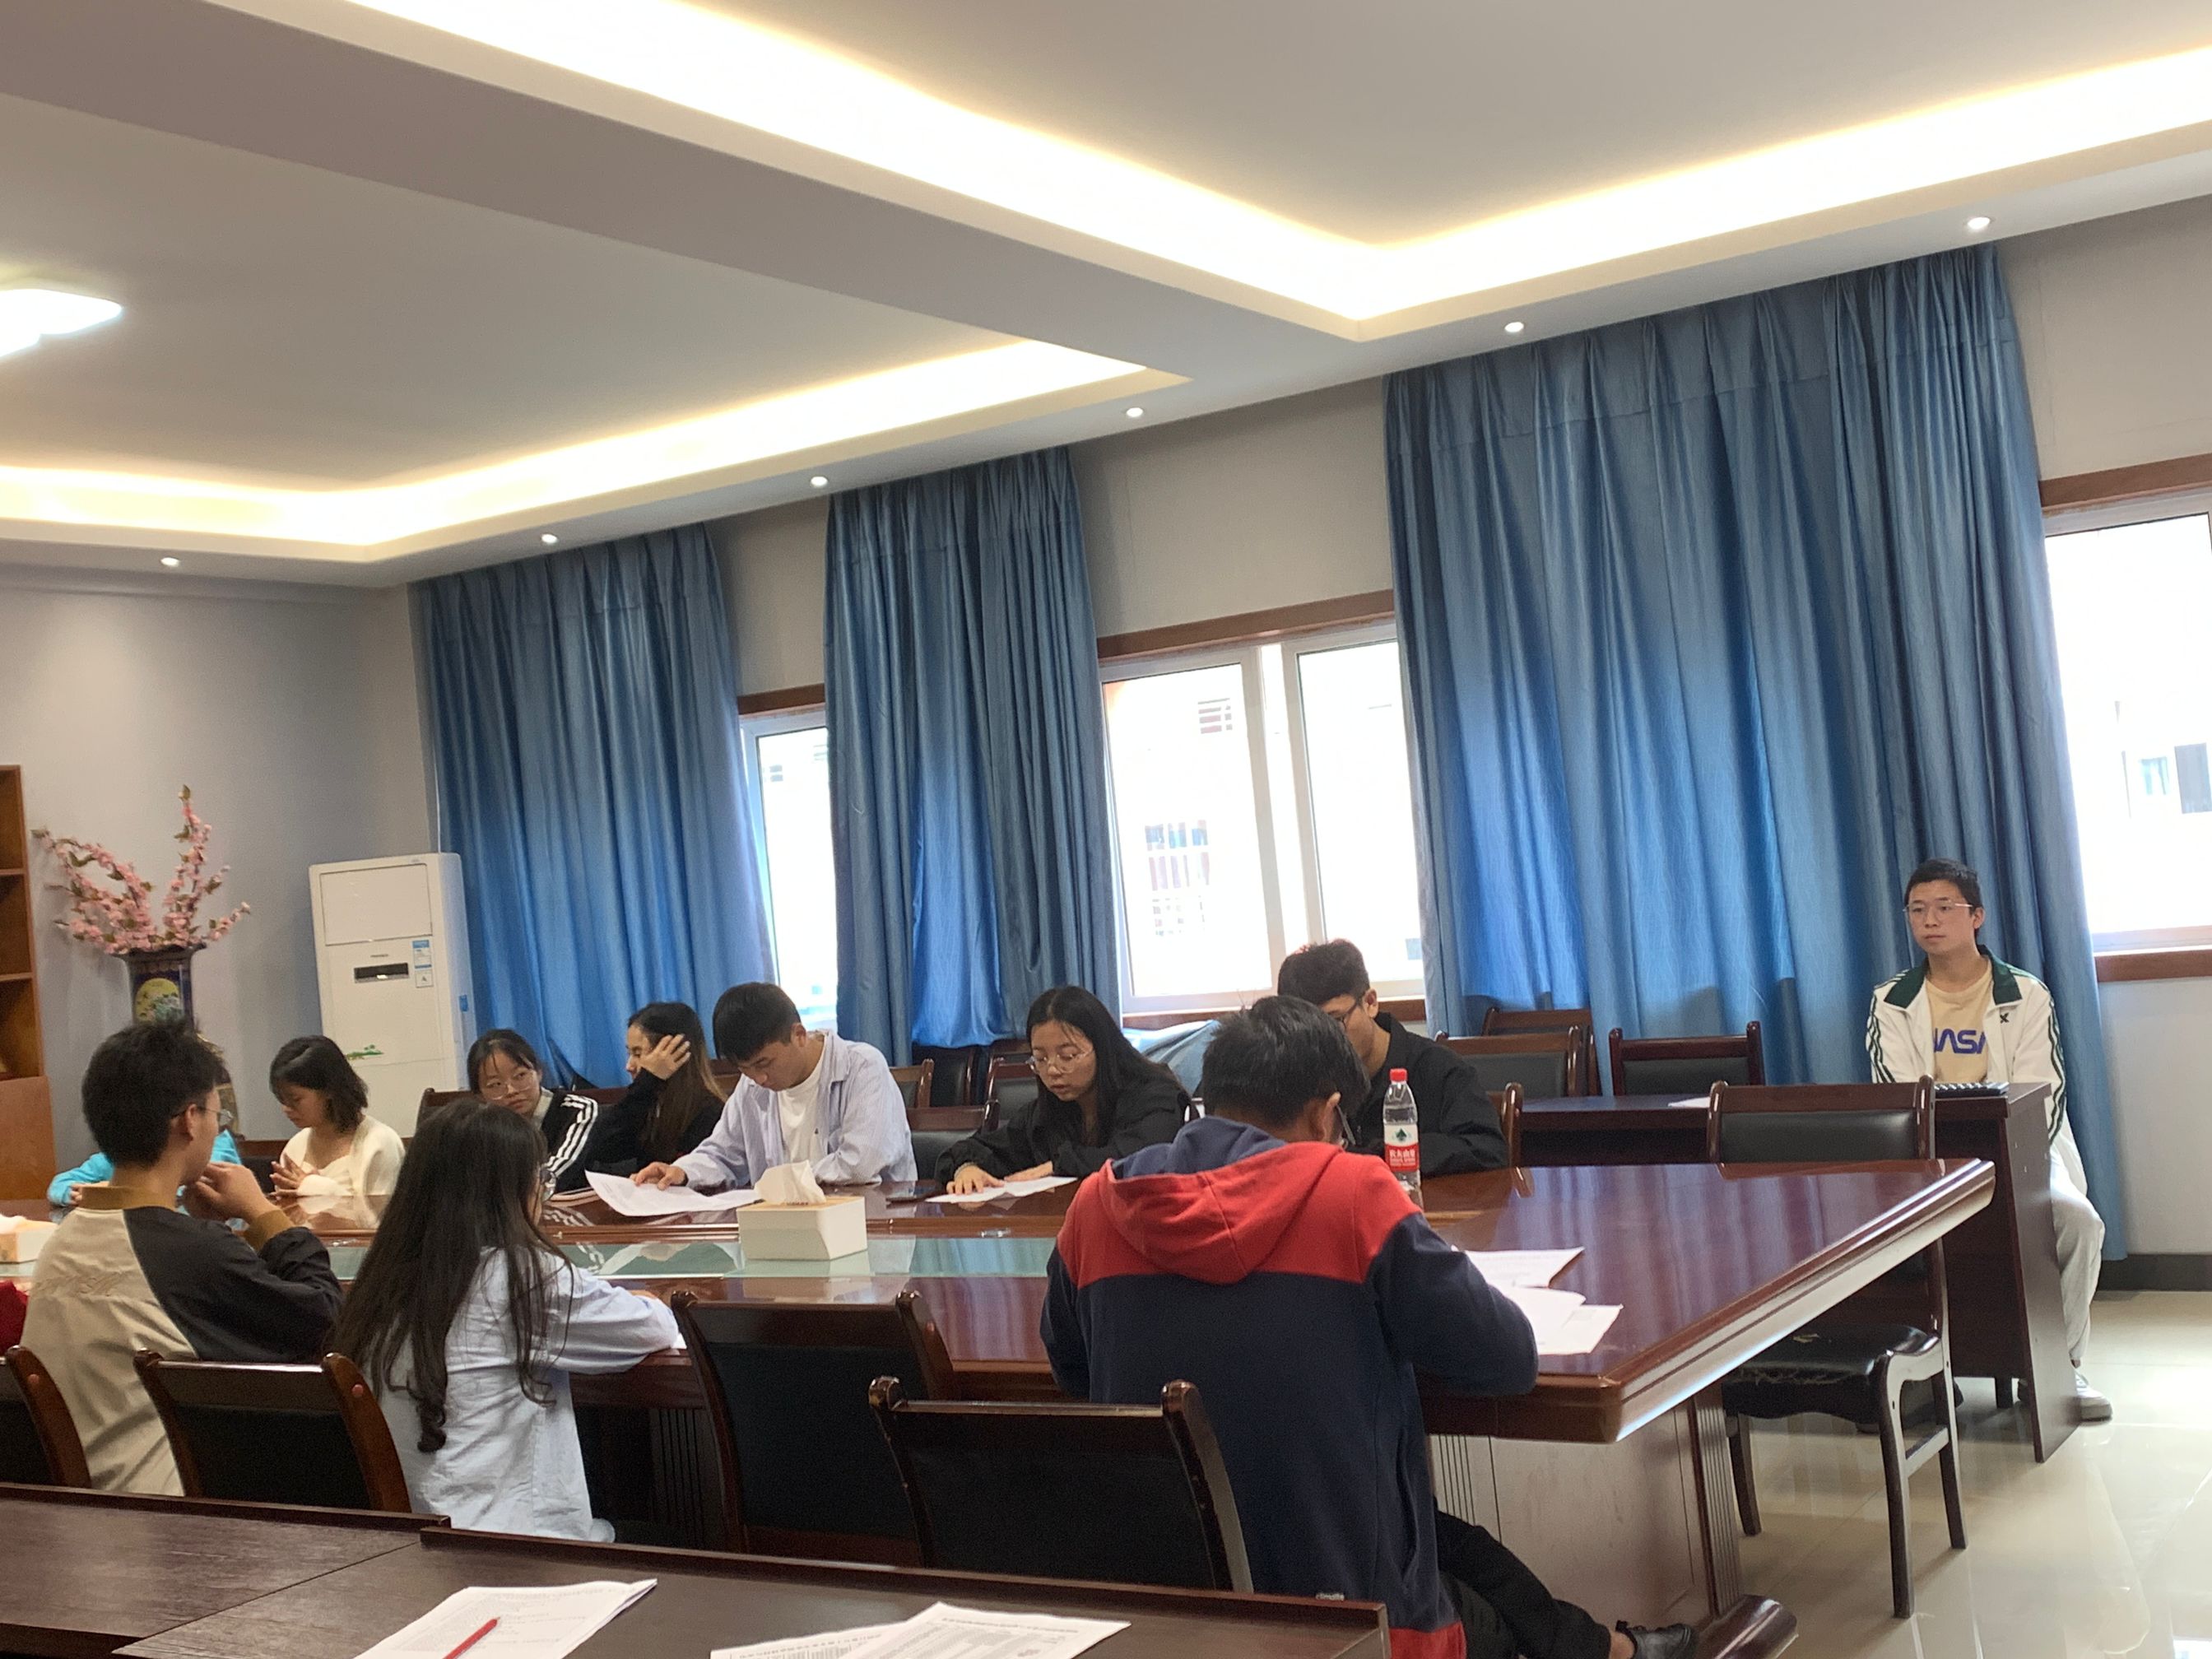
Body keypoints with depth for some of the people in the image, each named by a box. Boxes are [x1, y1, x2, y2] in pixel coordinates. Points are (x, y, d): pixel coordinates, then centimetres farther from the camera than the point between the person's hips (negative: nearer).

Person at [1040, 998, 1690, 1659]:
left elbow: (1071, 1370, 14)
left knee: (1449, 1537, 32)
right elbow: (1507, 1360, -8)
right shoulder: (1349, 1191, -14)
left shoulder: (1096, 1206, -3)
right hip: (1348, 1605, -5)